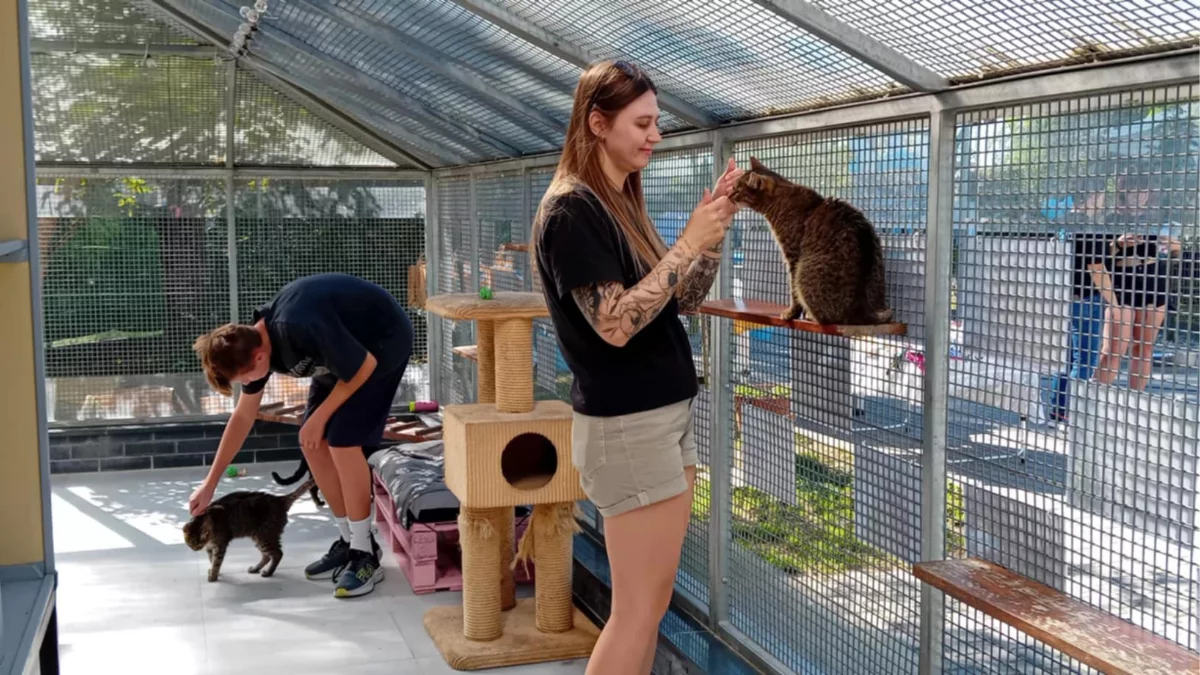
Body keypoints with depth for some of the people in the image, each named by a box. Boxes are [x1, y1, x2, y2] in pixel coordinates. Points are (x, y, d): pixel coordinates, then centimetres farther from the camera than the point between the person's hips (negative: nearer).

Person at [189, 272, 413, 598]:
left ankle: (365, 555, -6)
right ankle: (349, 541, 14)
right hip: (348, 347, 8)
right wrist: (210, 483, 9)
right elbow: (243, 416, 5)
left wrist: (319, 417, -14)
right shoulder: (254, 340, -8)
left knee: (342, 441, -16)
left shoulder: (301, 330, -36)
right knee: (313, 445, 2)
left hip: (384, 340, -8)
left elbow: (365, 367, -23)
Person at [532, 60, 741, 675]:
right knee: (638, 610, -3)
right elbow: (616, 324, -22)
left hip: (667, 415, 9)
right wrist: (689, 241, -20)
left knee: (650, 601, 14)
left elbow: (681, 301, 14)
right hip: (627, 427, -9)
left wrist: (714, 228, 1)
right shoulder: (572, 210, -14)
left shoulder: (622, 204, 13)